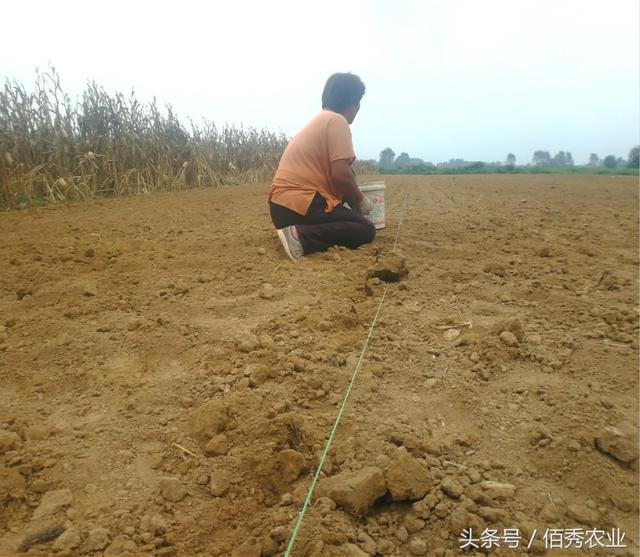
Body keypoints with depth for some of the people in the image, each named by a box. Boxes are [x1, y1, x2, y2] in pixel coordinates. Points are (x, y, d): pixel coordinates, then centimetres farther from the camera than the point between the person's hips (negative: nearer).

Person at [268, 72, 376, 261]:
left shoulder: (320, 120, 23)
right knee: (366, 230, -6)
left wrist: (353, 200, 35)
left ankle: (299, 232, 5)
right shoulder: (337, 121, -7)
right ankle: (301, 237, -20)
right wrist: (360, 201, -1)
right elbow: (340, 174, -19)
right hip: (298, 204, -10)